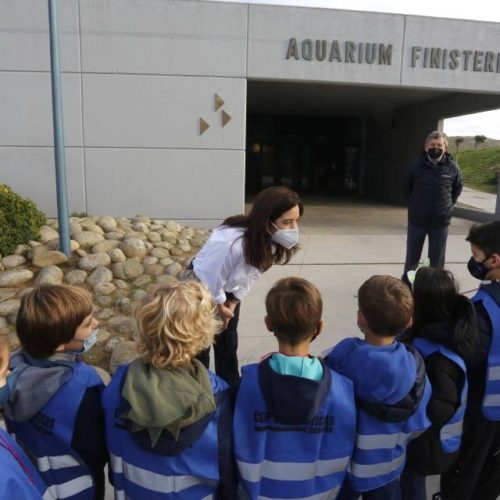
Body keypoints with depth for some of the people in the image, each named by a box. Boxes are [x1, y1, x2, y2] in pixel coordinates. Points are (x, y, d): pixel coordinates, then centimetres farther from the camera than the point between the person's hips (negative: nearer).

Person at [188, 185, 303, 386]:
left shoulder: (271, 242, -19)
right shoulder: (231, 242, -42)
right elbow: (209, 280, -28)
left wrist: (234, 301, -1)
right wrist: (220, 306, -11)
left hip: (228, 294, 6)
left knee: (228, 348, 16)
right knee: (200, 349, 2)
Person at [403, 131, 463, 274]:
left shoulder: (452, 168, -6)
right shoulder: (417, 166, -6)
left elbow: (457, 189, 12)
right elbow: (408, 188, 10)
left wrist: (447, 206, 6)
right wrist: (415, 205, 10)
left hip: (441, 221, 0)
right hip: (417, 219, 0)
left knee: (437, 260, 9)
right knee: (412, 258, 13)